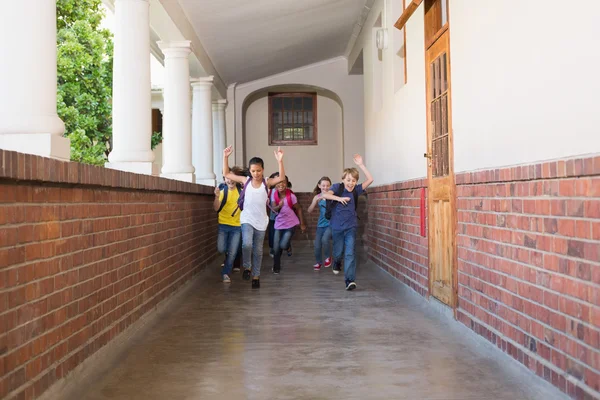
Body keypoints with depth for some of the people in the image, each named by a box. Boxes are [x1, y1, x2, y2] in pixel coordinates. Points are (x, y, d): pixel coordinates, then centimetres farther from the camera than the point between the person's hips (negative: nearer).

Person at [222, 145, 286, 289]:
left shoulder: (267, 182, -5)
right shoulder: (245, 181, -2)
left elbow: (281, 178, -22)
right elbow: (226, 174, 0)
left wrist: (280, 161, -36)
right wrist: (225, 157, -12)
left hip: (261, 221, 1)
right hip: (247, 219, -1)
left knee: (258, 250, 10)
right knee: (247, 244, -24)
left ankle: (256, 276, 25)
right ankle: (247, 267, 1)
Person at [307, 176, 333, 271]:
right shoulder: (317, 197, 1)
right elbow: (309, 210, -7)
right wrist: (316, 200, -21)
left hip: (331, 224, -4)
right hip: (321, 224, 4)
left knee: (325, 239, -25)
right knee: (317, 245, 4)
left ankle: (328, 257, 3)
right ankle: (319, 262, 31)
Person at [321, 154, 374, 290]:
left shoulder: (356, 190, -2)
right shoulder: (337, 187, -9)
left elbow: (370, 179, -9)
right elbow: (325, 195, -26)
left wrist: (361, 164, -14)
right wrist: (339, 198, -40)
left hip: (351, 227, 1)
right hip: (337, 226, -1)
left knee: (350, 253, -10)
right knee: (338, 252, 14)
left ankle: (350, 280, -14)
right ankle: (337, 263, 49)